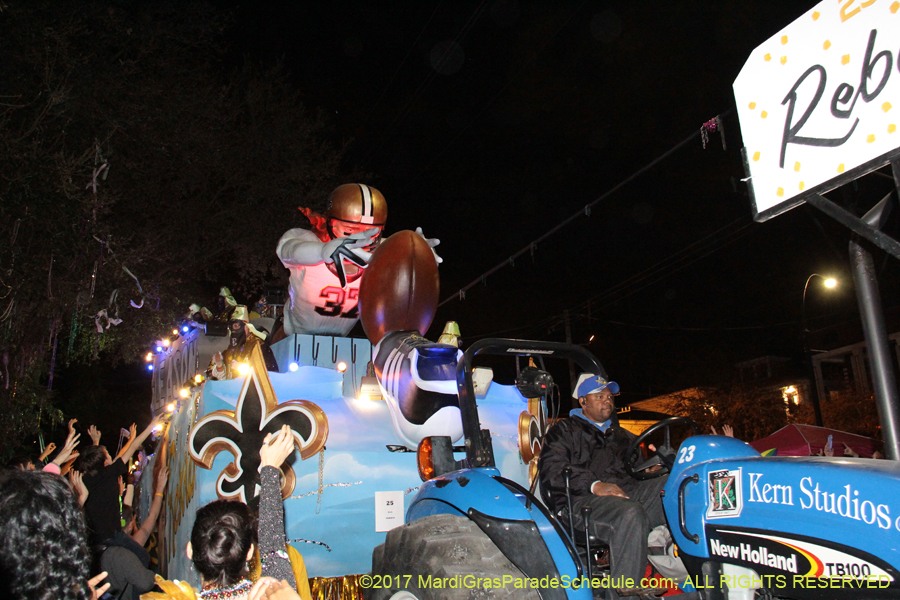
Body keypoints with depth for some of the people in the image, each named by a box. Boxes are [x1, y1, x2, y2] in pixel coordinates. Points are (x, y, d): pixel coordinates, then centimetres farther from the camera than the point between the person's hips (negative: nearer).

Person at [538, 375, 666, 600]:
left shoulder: (620, 435, 33)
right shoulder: (564, 431, 14)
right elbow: (552, 469, -4)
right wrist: (594, 485, -19)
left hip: (627, 492, 5)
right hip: (581, 501, -5)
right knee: (630, 514, -37)